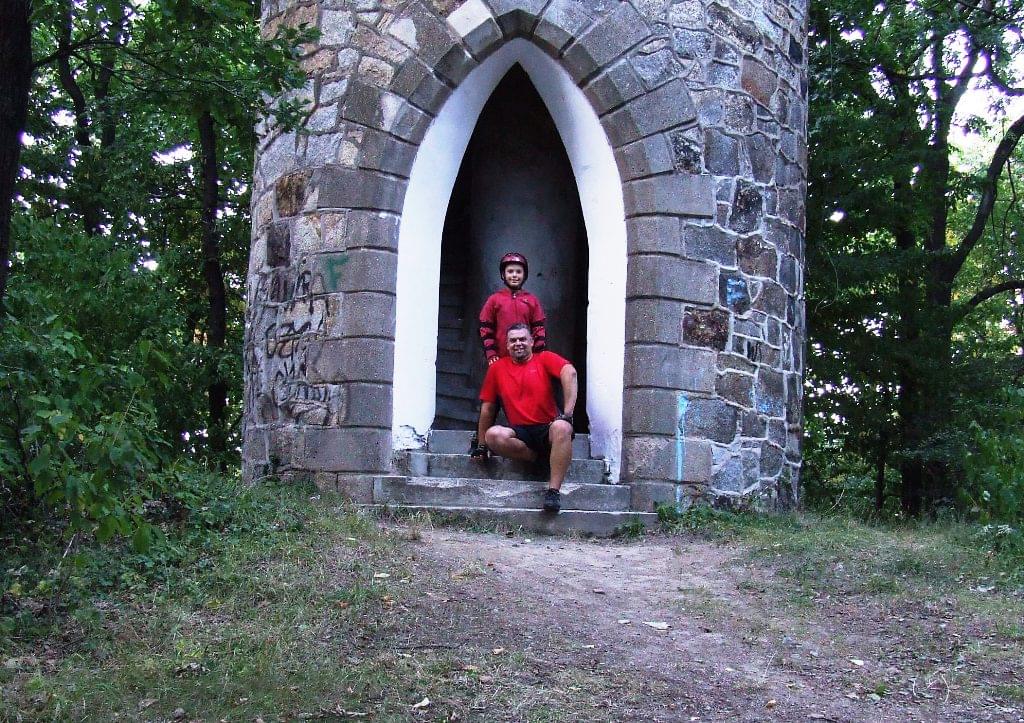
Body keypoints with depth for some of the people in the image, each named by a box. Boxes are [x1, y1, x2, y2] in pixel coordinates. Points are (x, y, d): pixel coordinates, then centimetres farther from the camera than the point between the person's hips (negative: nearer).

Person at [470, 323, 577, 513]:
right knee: (493, 435, -29)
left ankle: (553, 491, -33)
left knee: (561, 427, -37)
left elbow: (569, 372, -15)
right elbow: (487, 408, 16)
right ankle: (543, 458, -14)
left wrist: (567, 413, -28)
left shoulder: (544, 359, 5)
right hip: (521, 434, 2)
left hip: (548, 429, -2)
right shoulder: (497, 368, 12)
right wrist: (482, 446, 17)